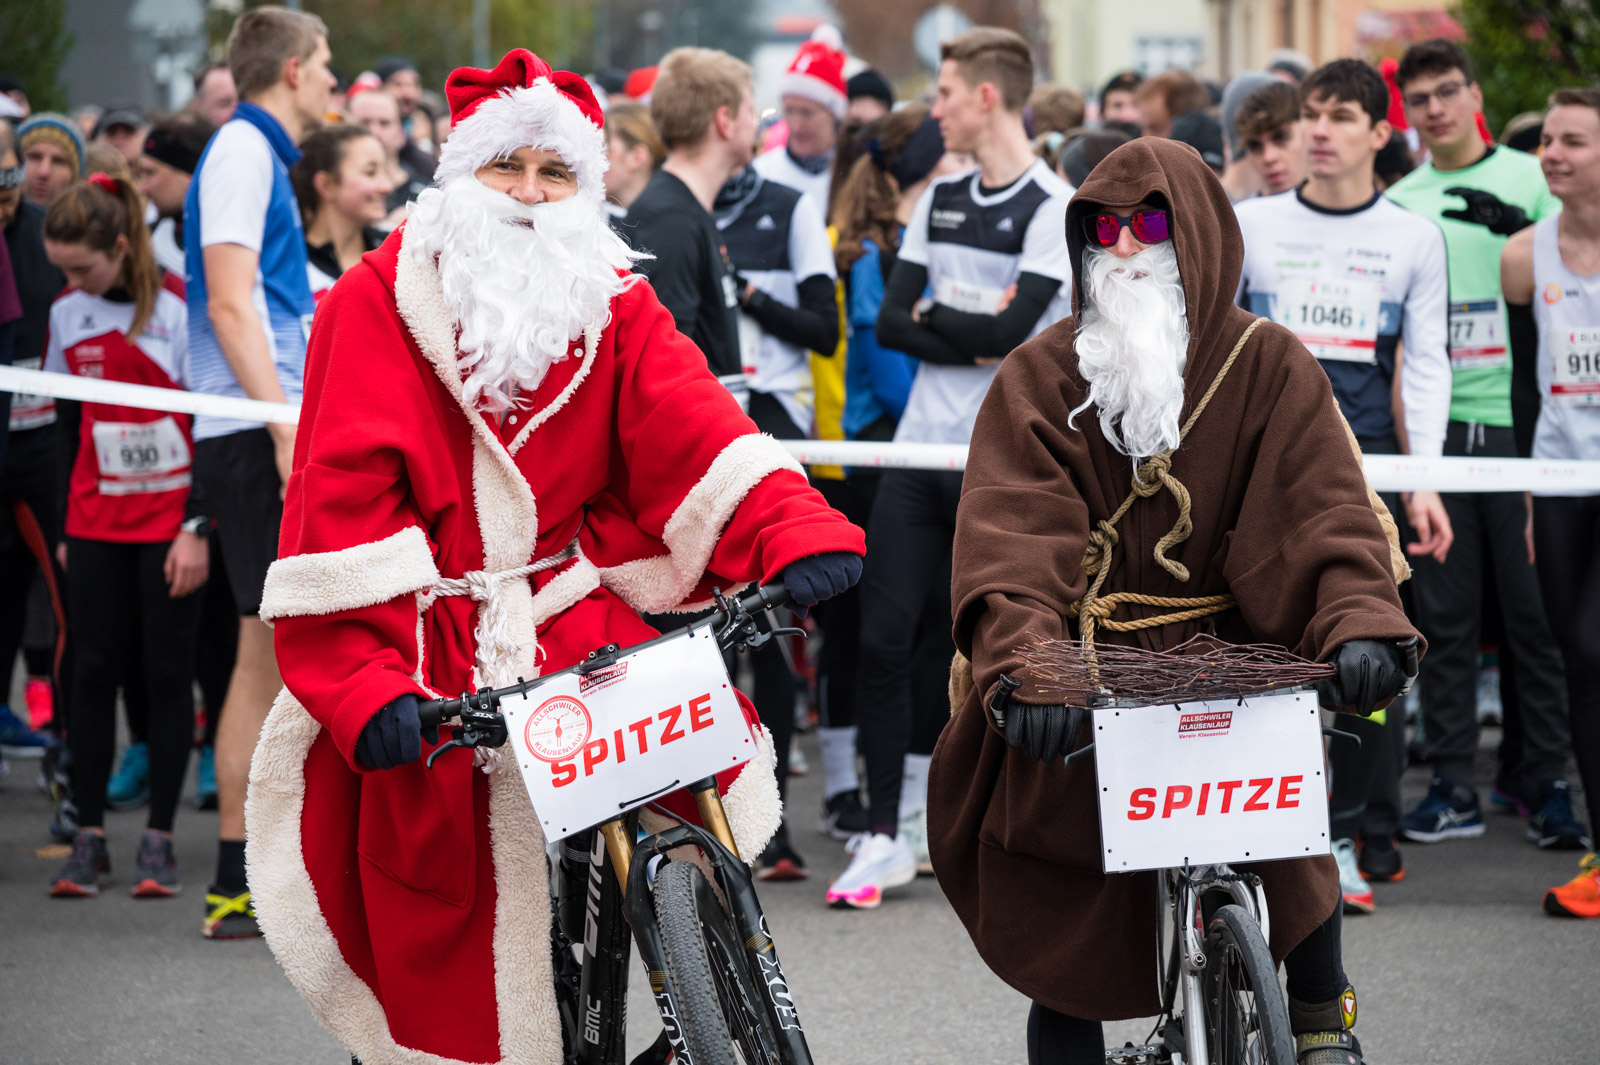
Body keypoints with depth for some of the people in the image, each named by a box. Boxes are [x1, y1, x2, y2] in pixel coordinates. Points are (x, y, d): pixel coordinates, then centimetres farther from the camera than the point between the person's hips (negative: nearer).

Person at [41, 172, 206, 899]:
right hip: (97, 524, 4)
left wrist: (197, 527, -10)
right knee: (92, 670, 1)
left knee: (167, 671, 0)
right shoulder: (67, 316, 6)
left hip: (171, 523, -4)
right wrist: (67, 526, 14)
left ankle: (159, 839, 5)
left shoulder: (178, 308, -9)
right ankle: (89, 836, 5)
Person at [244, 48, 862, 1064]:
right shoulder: (379, 299, 3)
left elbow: (693, 430, -5)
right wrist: (360, 677, -20)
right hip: (427, 645, -2)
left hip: (577, 625, 2)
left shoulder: (616, 308, 12)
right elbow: (343, 490, -6)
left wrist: (791, 528, -27)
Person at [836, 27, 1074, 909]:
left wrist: (934, 316, -4)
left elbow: (1014, 326, -19)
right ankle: (884, 837, 4)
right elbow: (892, 322, 5)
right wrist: (972, 339, -11)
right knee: (884, 637, -1)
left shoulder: (1053, 208, -8)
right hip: (920, 443, 5)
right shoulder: (938, 200, 13)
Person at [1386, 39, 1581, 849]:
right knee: (1443, 614, 3)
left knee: (1535, 609, -2)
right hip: (1436, 427, 3)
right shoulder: (1399, 203, 12)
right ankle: (1452, 787, 8)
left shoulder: (1530, 179, 4)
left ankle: (1547, 782, 4)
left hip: (1518, 420, -2)